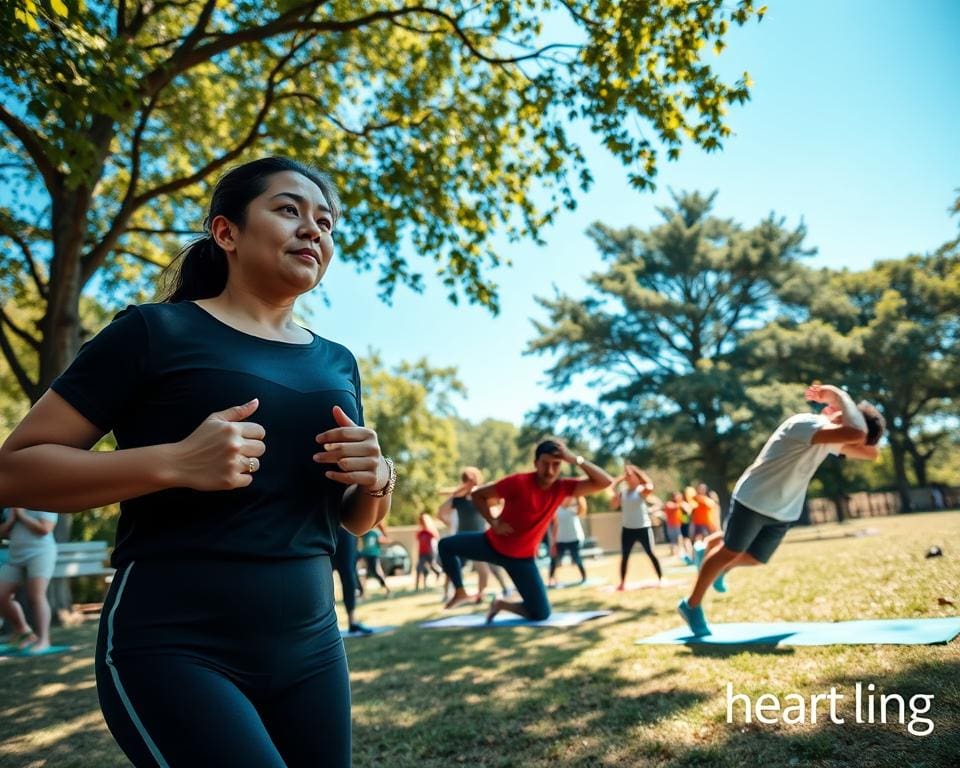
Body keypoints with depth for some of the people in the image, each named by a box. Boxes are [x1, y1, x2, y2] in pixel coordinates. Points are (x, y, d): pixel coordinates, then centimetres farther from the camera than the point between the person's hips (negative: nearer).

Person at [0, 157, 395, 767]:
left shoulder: (337, 363, 9)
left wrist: (377, 480, -7)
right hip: (171, 646, -5)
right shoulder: (155, 332, -6)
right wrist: (175, 464, -22)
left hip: (311, 647, 6)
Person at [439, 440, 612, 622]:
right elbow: (477, 495, -12)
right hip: (493, 544, -1)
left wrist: (576, 460, -32)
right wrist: (493, 522, -22)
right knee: (446, 545, -1)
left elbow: (605, 482, -21)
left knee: (541, 614, -7)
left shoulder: (563, 487, -13)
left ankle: (503, 604, 21)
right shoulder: (518, 482, -23)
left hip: (522, 557, 1)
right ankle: (460, 593, 20)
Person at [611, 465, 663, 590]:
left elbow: (650, 487, -33)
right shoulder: (622, 491, 6)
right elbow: (613, 506, 2)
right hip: (627, 528, 5)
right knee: (624, 556, 6)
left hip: (643, 528, -5)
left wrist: (638, 471, -24)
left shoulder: (642, 490, -9)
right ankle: (622, 583, 14)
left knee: (651, 554, -1)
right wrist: (616, 494, -15)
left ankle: (661, 578, 12)